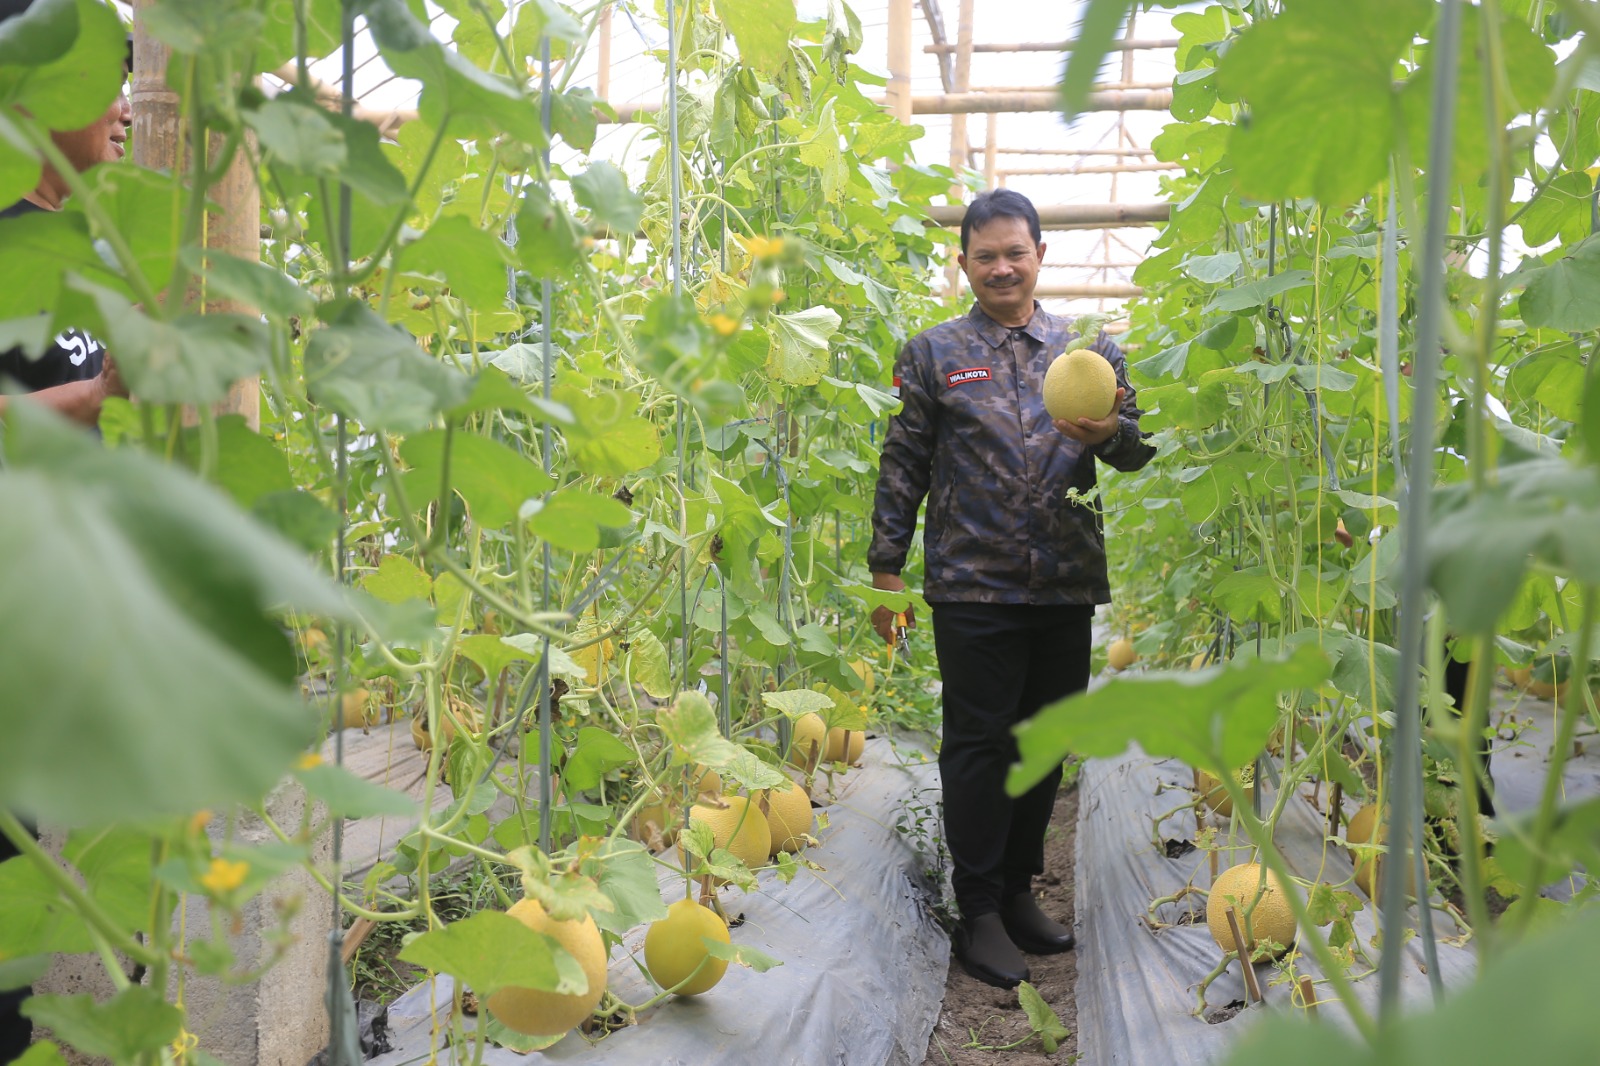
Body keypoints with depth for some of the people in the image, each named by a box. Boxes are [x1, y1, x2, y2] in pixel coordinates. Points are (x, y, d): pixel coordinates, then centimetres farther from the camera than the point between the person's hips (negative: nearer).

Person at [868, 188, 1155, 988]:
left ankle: (1018, 892, 28)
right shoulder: (933, 354, 6)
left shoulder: (1089, 348, 12)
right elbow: (902, 468, 4)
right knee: (978, 744, 0)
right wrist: (886, 568, -1)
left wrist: (1111, 433, -13)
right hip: (973, 585, -3)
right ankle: (979, 913, 12)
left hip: (1067, 585, 3)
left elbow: (1141, 448, 11)